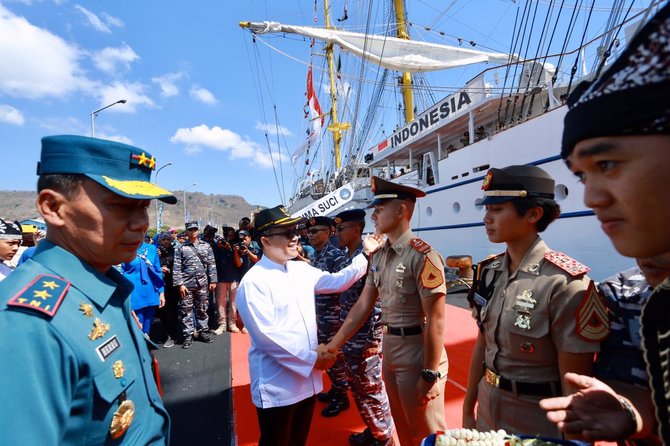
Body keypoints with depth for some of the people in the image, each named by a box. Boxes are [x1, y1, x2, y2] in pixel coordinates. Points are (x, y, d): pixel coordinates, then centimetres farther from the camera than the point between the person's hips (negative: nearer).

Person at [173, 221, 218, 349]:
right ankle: (188, 335, 13)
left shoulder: (206, 246, 7)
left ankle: (202, 332, 23)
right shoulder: (181, 248, 2)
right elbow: (177, 267, -3)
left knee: (202, 309, 11)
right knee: (186, 310, 3)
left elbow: (211, 264, 5)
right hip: (187, 284, -2)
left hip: (202, 283, 2)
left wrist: (213, 280, 0)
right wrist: (179, 284, -9)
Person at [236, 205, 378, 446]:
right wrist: (313, 358, -20)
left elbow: (336, 281, 9)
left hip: (306, 379, 7)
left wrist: (365, 255, -1)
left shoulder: (301, 269, 2)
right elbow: (268, 336, -23)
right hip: (276, 387, -6)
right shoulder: (253, 282, -20)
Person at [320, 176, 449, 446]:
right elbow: (362, 306, 5)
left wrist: (430, 374, -17)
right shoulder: (379, 256, 3)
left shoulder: (421, 255, -21)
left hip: (418, 357, -7)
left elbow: (436, 321, -20)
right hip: (390, 353, 7)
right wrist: (332, 345, 4)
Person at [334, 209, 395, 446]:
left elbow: (377, 301, -22)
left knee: (371, 390, 10)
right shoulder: (347, 256, 7)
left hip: (365, 337, -9)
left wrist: (372, 339, -20)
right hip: (349, 335, 9)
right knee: (357, 387, 22)